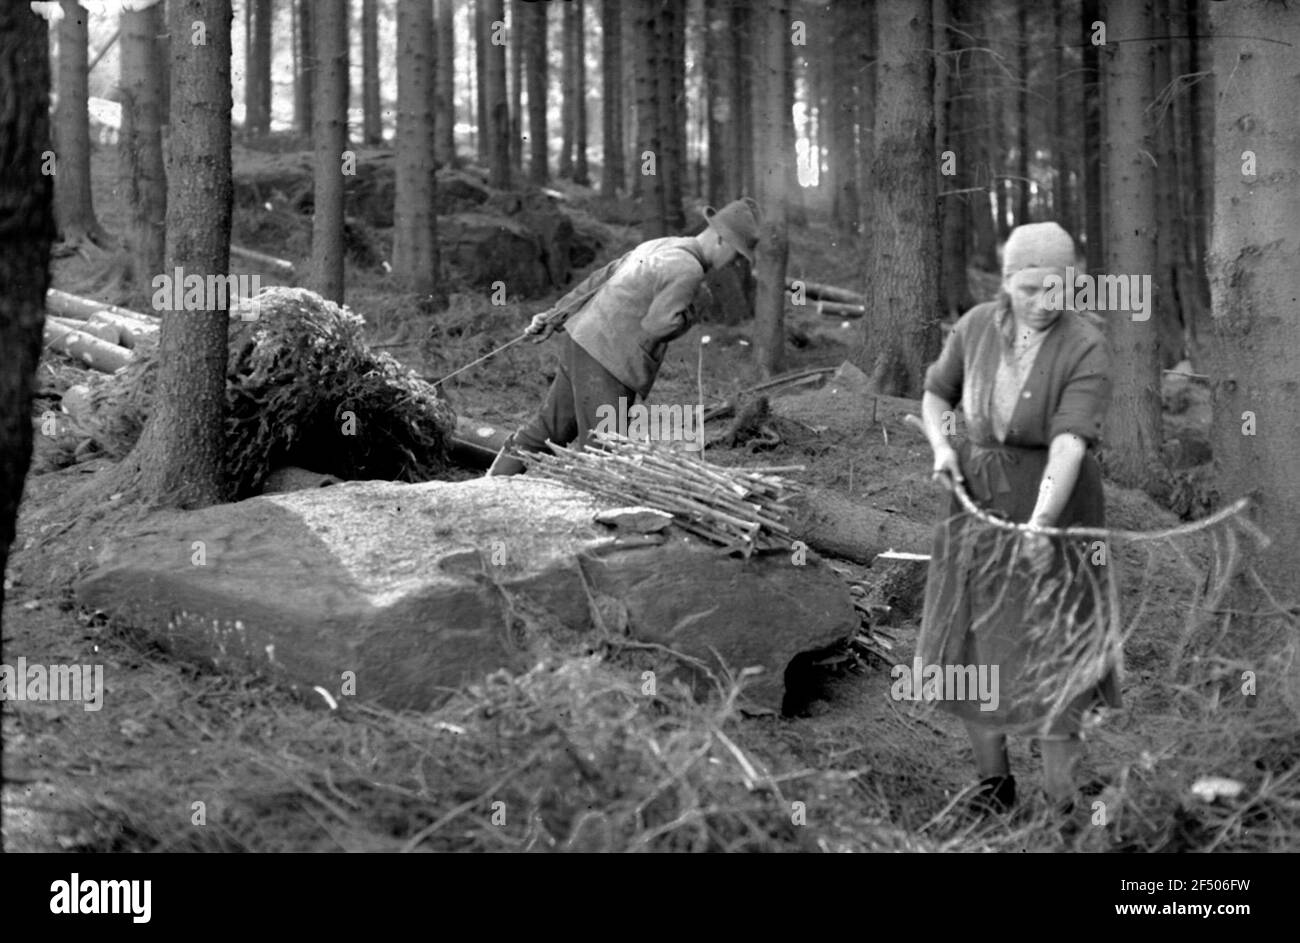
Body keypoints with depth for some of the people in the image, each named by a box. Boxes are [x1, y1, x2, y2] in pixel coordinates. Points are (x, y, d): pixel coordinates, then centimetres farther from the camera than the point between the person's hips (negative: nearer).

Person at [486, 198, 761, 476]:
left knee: (550, 428, 21)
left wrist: (554, 317, 21)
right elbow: (654, 327, -19)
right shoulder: (688, 270, -14)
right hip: (604, 362, -10)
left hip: (580, 342, 10)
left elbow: (602, 279, 19)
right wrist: (689, 315, 1)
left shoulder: (660, 247, 16)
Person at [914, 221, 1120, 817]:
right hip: (981, 501, 5)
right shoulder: (977, 326, -2)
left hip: (1054, 505, -5)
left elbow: (1070, 444, -28)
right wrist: (941, 450, -9)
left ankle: (1062, 810, 10)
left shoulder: (1086, 349, -17)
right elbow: (935, 395, 12)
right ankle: (993, 784, 30)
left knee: (1048, 661, -4)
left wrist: (1040, 524, -41)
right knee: (969, 652, 10)